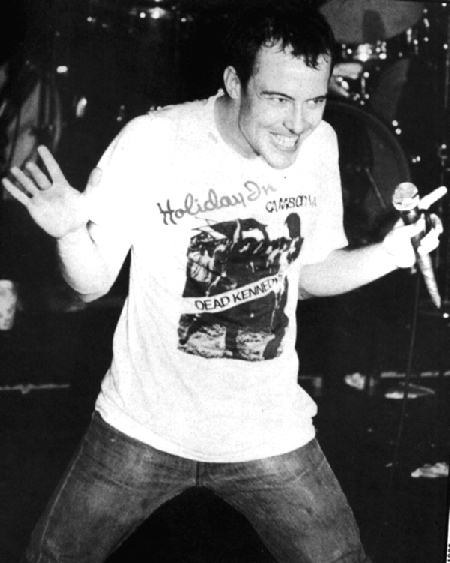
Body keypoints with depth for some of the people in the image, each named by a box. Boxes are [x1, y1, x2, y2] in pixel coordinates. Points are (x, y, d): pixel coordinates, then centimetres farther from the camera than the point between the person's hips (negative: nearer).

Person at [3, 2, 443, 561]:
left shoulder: (319, 144, -6)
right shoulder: (151, 142, -18)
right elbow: (93, 283, -10)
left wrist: (390, 253, -7)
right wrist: (70, 233, -30)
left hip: (269, 429, 3)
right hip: (144, 425, -2)